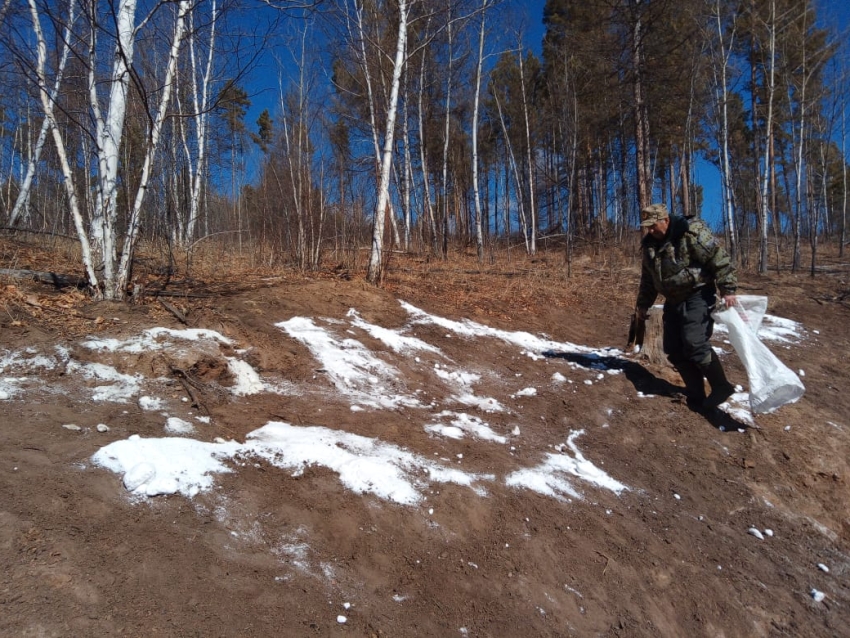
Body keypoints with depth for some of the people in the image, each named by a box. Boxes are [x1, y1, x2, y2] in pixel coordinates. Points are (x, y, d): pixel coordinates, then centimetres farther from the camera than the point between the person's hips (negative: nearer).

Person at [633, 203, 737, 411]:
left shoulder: (692, 233, -17)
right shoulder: (649, 244, 7)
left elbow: (719, 259, -17)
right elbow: (648, 278, 18)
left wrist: (727, 289, -22)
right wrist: (643, 304, 20)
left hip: (698, 297, -8)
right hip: (673, 301, 8)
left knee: (694, 343, -18)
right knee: (673, 349, 4)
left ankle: (721, 386, 0)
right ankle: (696, 394, 14)